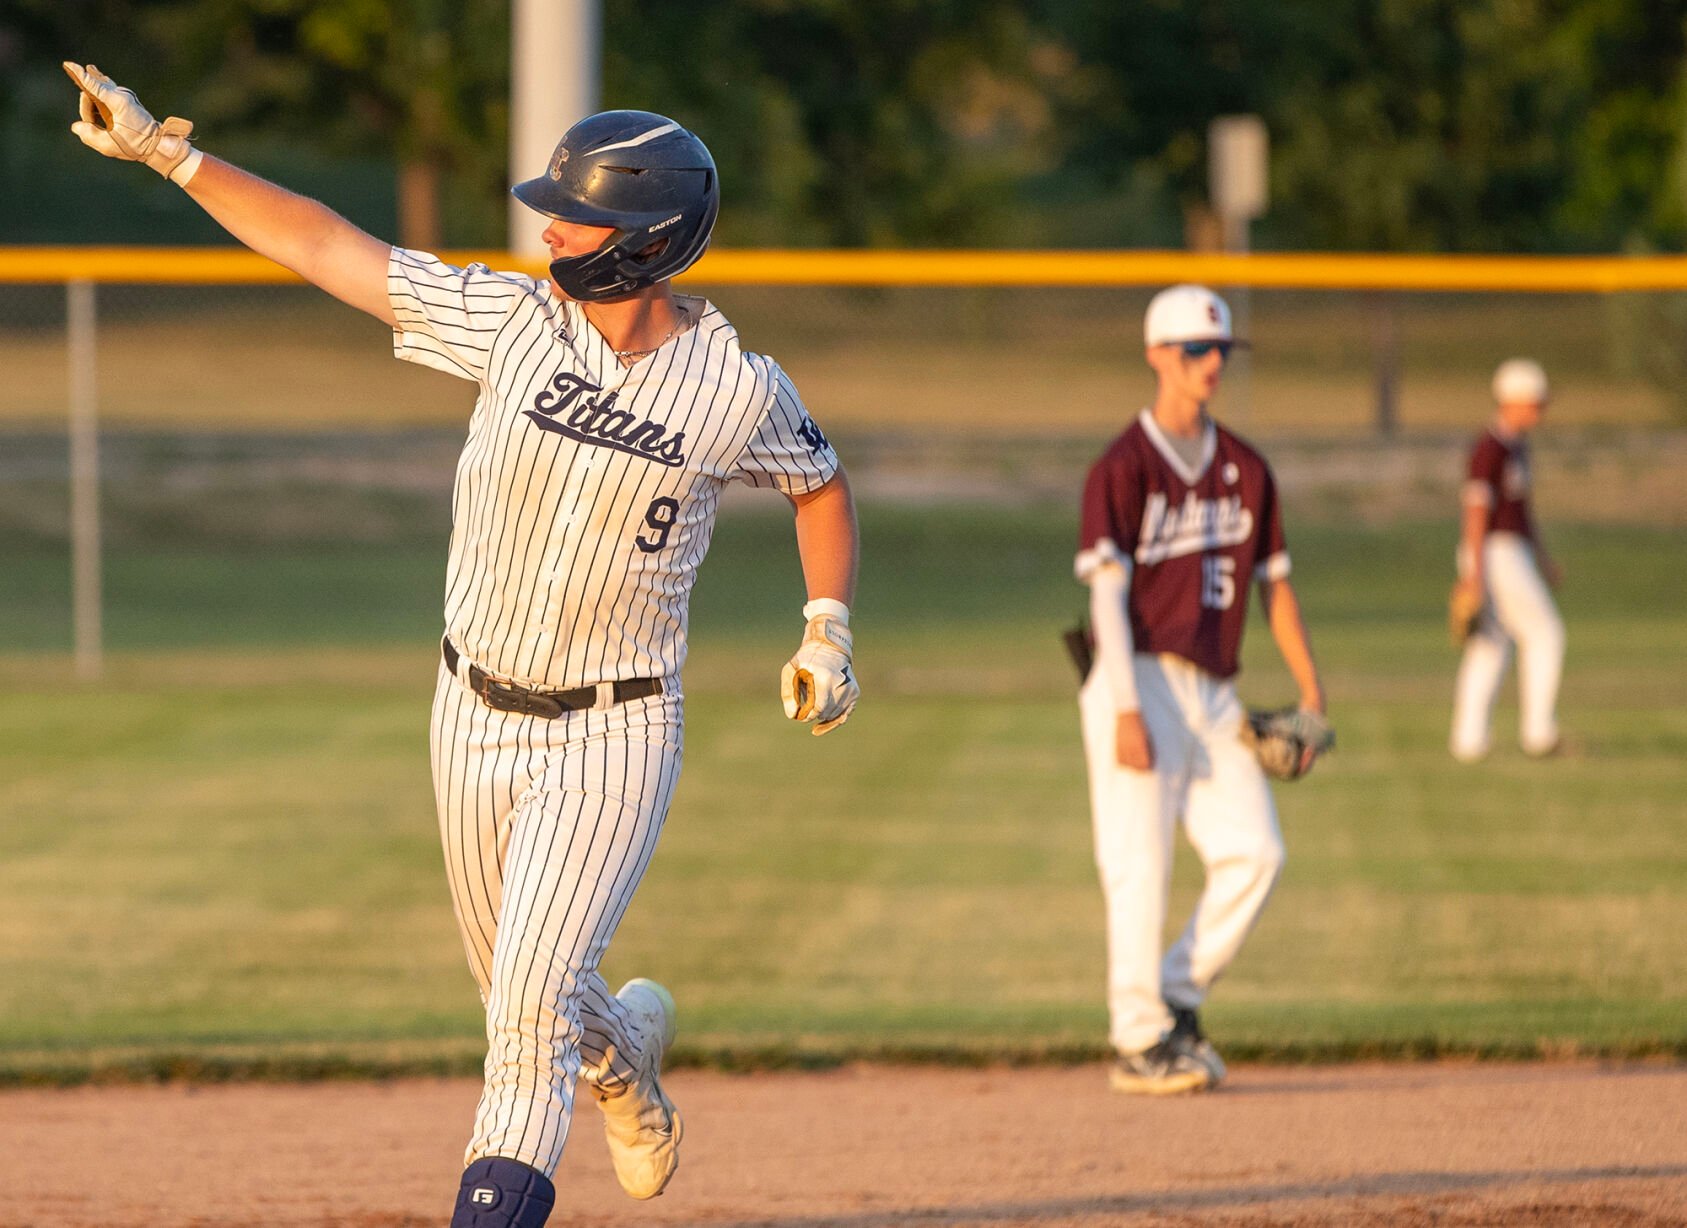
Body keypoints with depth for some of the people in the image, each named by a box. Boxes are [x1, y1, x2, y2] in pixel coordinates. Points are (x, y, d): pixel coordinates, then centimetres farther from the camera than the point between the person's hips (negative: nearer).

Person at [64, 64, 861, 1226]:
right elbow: (326, 246, -7)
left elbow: (822, 482, 9)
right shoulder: (513, 321, -8)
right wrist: (166, 150, -10)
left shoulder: (738, 389, -12)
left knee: (532, 998, -15)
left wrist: (828, 631, -2)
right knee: (520, 986, 20)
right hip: (477, 721, 4)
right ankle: (625, 1051, 53)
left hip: (615, 736, -4)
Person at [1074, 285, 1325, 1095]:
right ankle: (1139, 1042, -2)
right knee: (1140, 863, -7)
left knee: (1254, 851, -4)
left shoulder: (1244, 470, 14)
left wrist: (1311, 692, 11)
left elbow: (1274, 582, 18)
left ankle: (1177, 1002, 11)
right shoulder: (1123, 468, -6)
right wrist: (1127, 711, -20)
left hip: (1213, 691, 6)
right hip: (1142, 682, -6)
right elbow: (1108, 593, -12)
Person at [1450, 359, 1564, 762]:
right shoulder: (1490, 448, -16)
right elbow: (1477, 509, -20)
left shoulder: (1517, 444, 15)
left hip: (1512, 551, 10)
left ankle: (1468, 740, 10)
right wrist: (1474, 573, -24)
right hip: (1494, 554, -10)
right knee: (1544, 634, -8)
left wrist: (1541, 557, 28)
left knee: (1490, 649, 9)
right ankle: (1539, 731, -7)